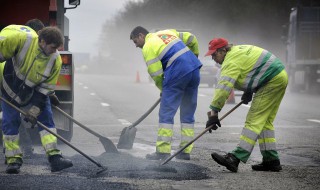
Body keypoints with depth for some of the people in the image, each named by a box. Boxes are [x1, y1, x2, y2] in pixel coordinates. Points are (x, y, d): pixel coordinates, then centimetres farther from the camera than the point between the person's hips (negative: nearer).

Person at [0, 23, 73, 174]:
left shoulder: (55, 60, -23)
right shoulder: (23, 38, -34)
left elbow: (46, 88, -15)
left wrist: (35, 109, -19)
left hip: (36, 91, 3)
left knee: (46, 119, -5)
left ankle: (54, 157, -6)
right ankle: (13, 160, 6)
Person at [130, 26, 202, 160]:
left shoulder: (147, 48, 0)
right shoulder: (166, 32, 21)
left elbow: (156, 74, -3)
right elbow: (191, 39, 22)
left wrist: (163, 89, 14)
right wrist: (195, 55, 37)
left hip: (177, 74, -7)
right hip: (195, 69, 7)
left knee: (166, 114, -1)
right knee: (188, 114, 12)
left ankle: (163, 151, -4)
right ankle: (186, 151, 14)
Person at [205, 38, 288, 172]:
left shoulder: (232, 61, -17)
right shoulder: (237, 50, 14)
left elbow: (223, 88, -24)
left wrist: (213, 113, -24)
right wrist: (249, 91, 18)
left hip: (272, 81, -10)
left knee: (254, 120, -16)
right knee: (264, 122, 14)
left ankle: (236, 158, -24)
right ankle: (271, 160, 15)